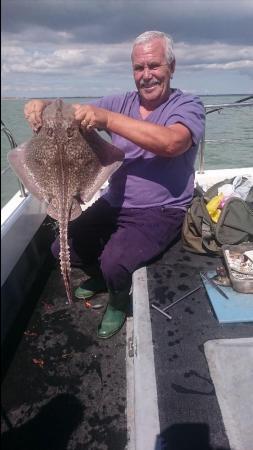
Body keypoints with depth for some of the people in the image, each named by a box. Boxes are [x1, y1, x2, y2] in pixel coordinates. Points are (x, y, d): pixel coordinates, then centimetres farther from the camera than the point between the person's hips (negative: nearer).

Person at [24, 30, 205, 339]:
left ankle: (118, 303, 9)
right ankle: (100, 277, 34)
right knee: (62, 248, 3)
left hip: (159, 212, -5)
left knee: (114, 262, -28)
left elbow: (171, 143, -31)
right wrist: (44, 106, -20)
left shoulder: (188, 106, -8)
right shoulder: (120, 103, 7)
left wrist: (107, 119, -36)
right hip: (114, 203, 6)